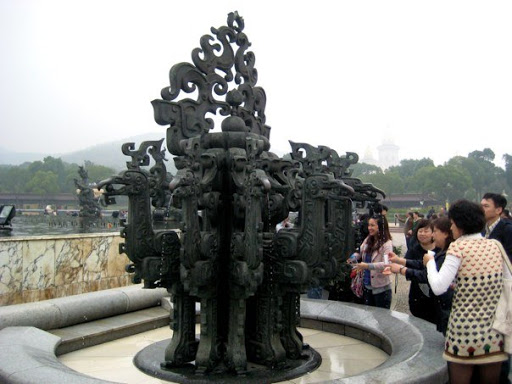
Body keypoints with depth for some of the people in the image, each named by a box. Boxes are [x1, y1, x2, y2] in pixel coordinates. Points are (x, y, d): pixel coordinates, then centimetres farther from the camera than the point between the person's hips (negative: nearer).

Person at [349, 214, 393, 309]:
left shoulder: (387, 244, -15)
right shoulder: (368, 240, 4)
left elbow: (386, 264, -27)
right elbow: (361, 252, 17)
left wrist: (367, 266, -35)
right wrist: (354, 257, -5)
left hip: (381, 288, -6)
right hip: (367, 286, 6)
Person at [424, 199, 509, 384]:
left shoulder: (458, 246, -12)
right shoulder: (494, 246, 4)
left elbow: (438, 287, -19)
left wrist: (430, 262, -2)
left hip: (465, 329, -5)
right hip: (494, 332, 5)